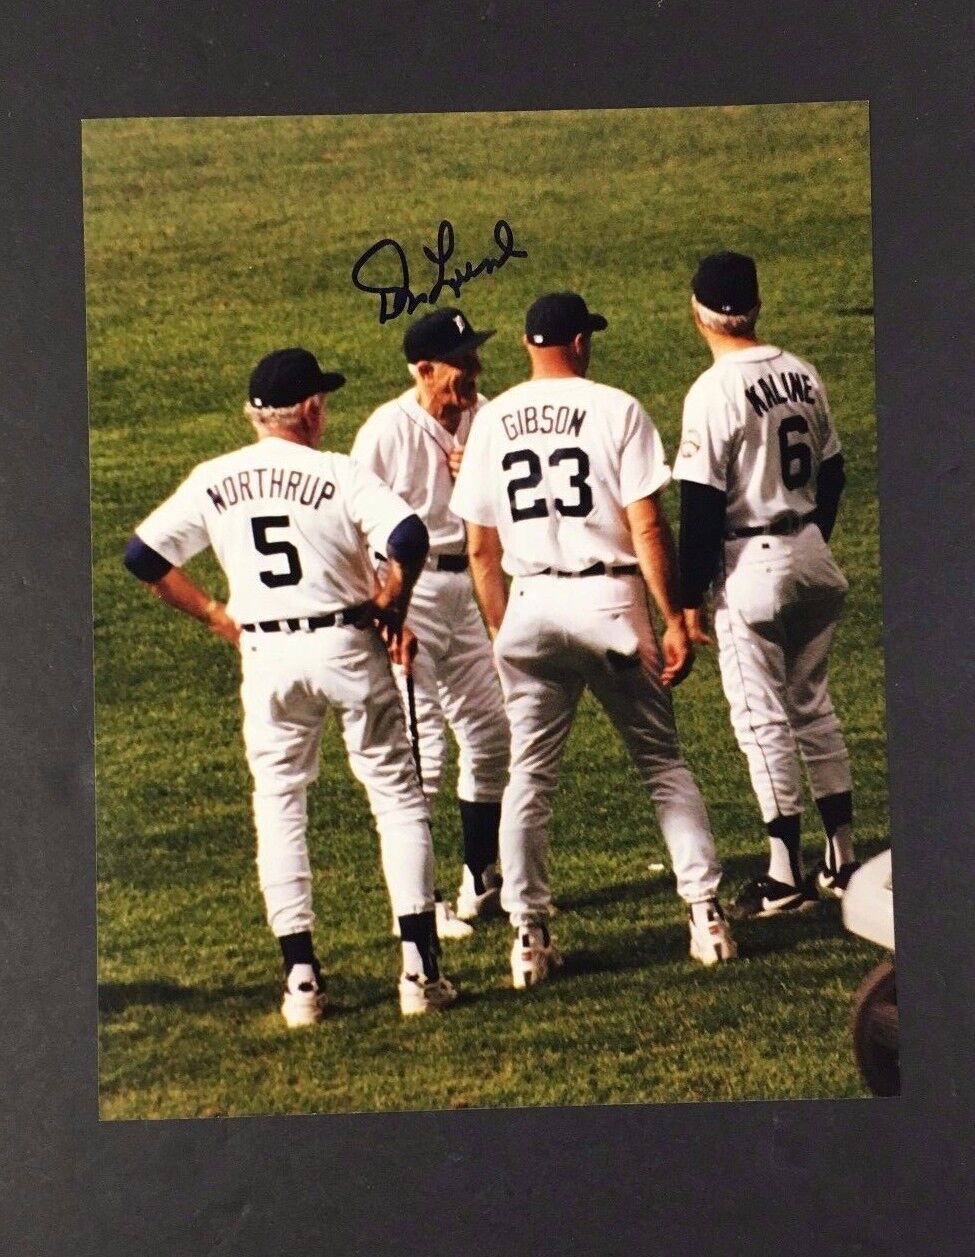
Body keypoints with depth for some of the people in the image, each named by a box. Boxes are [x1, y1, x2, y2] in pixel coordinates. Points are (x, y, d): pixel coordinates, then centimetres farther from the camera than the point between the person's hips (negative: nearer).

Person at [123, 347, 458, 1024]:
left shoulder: (212, 482, 4)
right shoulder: (338, 473, -7)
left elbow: (143, 555, 5)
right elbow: (408, 538, -21)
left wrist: (215, 614, 13)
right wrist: (391, 607, -4)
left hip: (266, 657, 3)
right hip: (346, 645, -3)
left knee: (279, 811, 12)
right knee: (398, 797, 7)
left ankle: (302, 976, 5)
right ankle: (420, 968, 1)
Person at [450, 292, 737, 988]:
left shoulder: (491, 421, 5)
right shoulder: (616, 409, -5)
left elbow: (480, 549, 7)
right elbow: (648, 527, -10)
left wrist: (502, 633, 17)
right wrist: (675, 621, -6)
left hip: (530, 605, 3)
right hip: (609, 600, -2)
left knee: (529, 775, 10)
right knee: (664, 764, 9)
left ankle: (530, 937, 7)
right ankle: (707, 915, 5)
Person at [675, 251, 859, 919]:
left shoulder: (715, 391, -16)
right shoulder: (803, 375, 5)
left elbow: (703, 505, -16)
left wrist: (692, 599, -11)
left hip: (751, 564, -7)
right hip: (811, 557, 7)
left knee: (763, 718, 0)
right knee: (814, 706, 16)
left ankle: (786, 875, 2)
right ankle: (842, 857, 19)